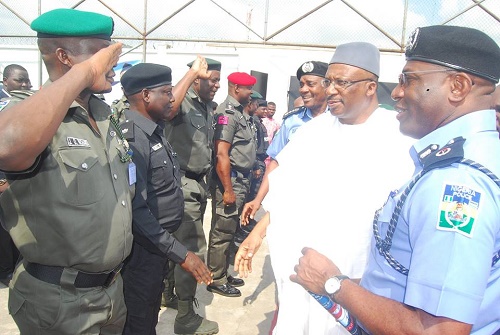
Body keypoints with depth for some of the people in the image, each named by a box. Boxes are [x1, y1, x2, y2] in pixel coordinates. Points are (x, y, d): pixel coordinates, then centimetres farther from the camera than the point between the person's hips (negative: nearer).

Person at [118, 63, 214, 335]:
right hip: (142, 250, -9)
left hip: (159, 245, 9)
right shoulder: (131, 138, -25)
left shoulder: (154, 131, 5)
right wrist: (180, 253, -27)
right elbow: (136, 210, -30)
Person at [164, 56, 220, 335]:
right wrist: (192, 72, -31)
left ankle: (169, 293, 38)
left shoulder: (209, 107, 13)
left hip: (199, 183, 9)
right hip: (183, 183, -9)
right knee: (193, 248, -4)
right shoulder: (184, 103, -14)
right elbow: (168, 108, -40)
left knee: (180, 242, 20)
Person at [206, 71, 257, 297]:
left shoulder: (241, 113, 14)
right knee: (222, 233, 1)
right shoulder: (227, 113, -14)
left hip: (241, 180, 10)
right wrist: (228, 190, -21)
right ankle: (216, 280, 13)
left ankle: (223, 274, 30)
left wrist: (243, 185, 16)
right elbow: (221, 154, -20)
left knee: (229, 231, 17)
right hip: (229, 180, -9)